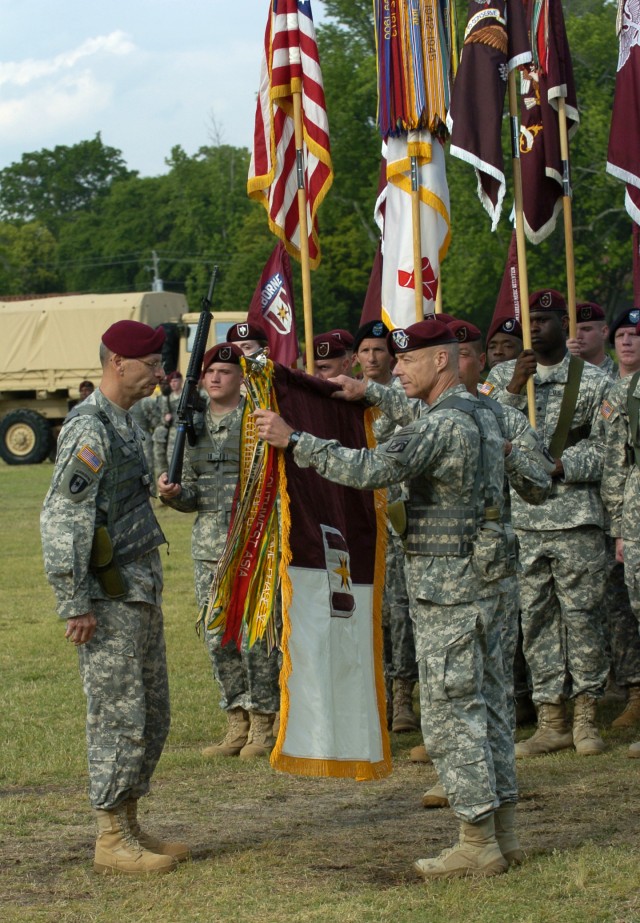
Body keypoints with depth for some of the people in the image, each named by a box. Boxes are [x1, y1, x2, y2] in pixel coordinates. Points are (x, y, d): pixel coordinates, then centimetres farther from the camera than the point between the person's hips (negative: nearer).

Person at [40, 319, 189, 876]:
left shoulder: (127, 421, 15)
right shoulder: (89, 428, -16)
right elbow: (61, 520, -21)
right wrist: (76, 605, -21)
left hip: (142, 594, 10)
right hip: (109, 600, -10)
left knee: (152, 718, 14)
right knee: (120, 720, -5)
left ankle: (129, 825, 23)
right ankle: (112, 841, 3)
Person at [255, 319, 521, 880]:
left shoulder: (443, 426, -18)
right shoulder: (477, 413, 13)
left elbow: (370, 469, -26)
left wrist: (293, 440, -20)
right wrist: (369, 392, 29)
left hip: (447, 591, -10)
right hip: (481, 585, 10)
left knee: (450, 714, -5)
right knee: (486, 707, 12)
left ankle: (478, 844, -2)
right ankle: (502, 833, 17)